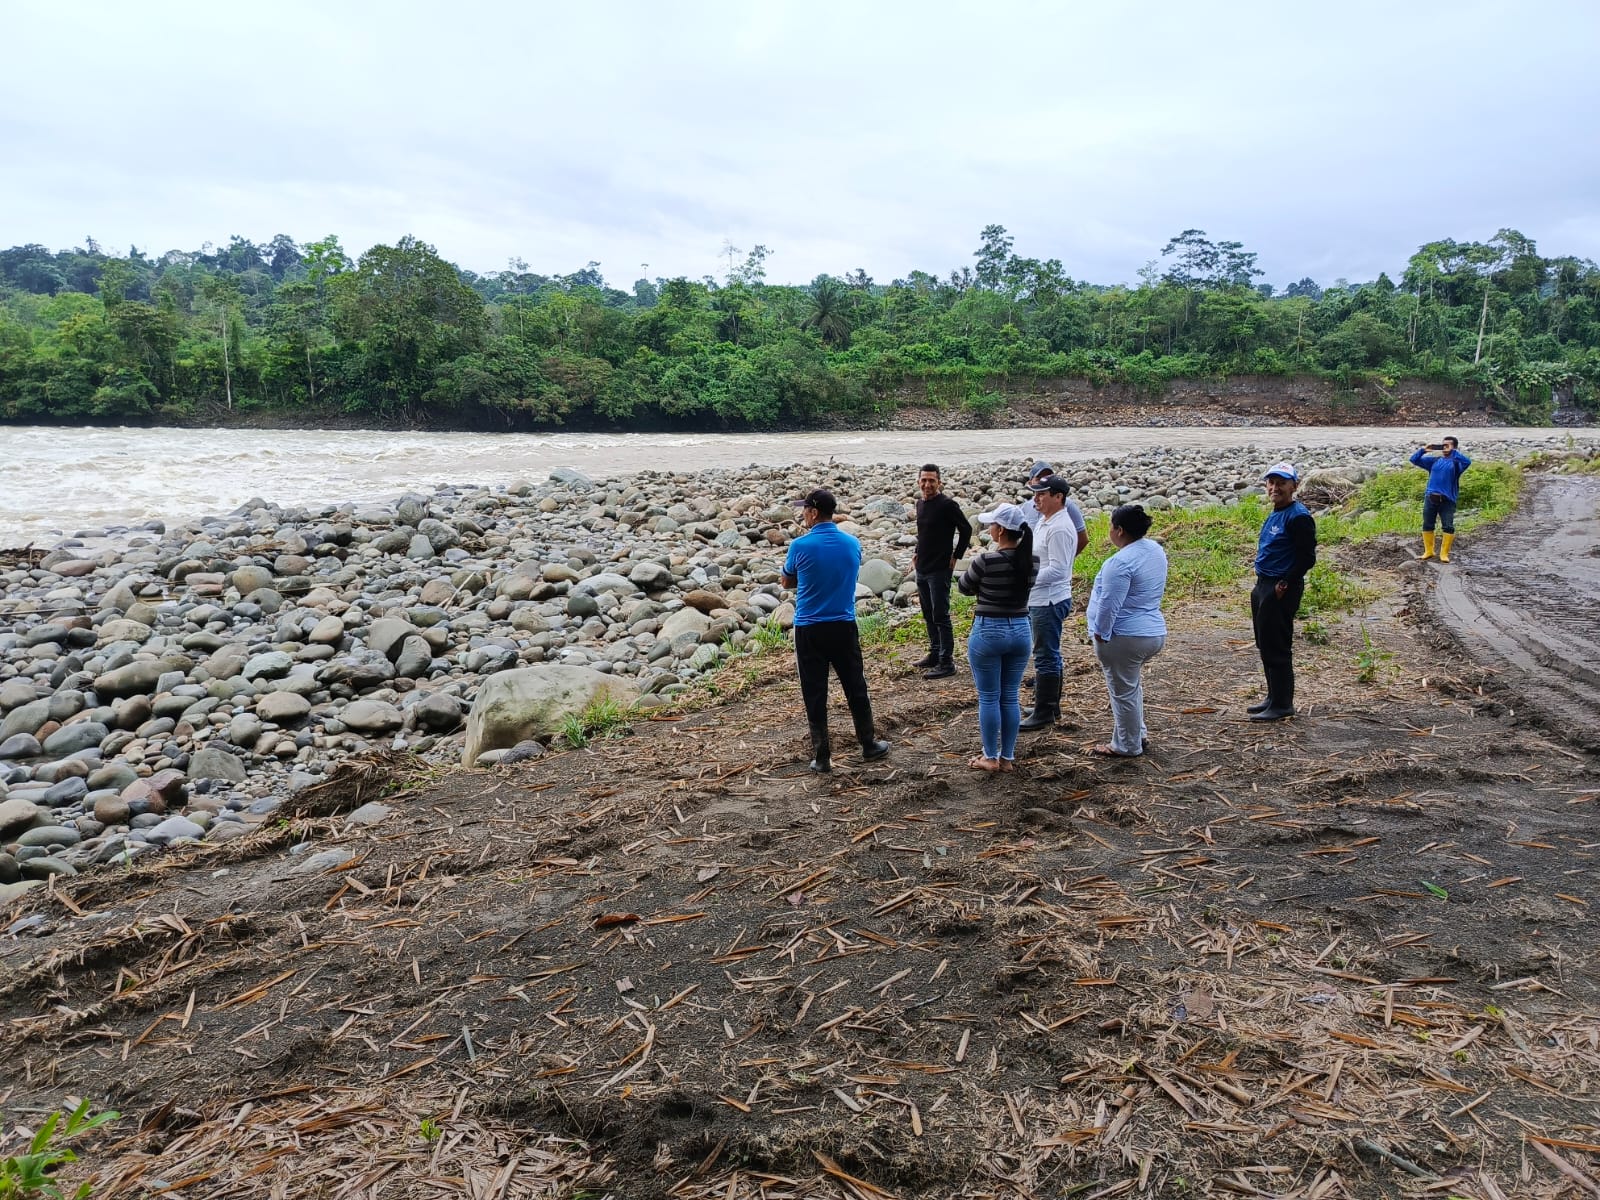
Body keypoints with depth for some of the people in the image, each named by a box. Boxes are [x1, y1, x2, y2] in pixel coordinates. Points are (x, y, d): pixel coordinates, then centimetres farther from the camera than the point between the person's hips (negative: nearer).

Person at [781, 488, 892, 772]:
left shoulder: (800, 546, -12)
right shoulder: (853, 544, 0)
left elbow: (787, 583, 4)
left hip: (809, 630, -3)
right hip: (844, 627, 3)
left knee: (815, 694, 5)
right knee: (856, 687, 16)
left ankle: (821, 757, 9)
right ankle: (868, 744, 27)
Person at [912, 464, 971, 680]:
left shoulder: (947, 505, -14)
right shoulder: (920, 504, 10)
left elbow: (966, 529, -10)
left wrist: (956, 557, -9)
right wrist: (917, 553, 13)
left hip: (939, 570, -8)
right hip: (922, 569, 8)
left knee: (940, 616, -6)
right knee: (928, 615, 15)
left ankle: (946, 662, -1)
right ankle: (935, 654, 27)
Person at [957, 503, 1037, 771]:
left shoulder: (986, 560, -19)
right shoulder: (1032, 561, -2)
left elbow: (963, 587, -2)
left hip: (988, 632, -5)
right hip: (1021, 630, 5)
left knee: (988, 698, 7)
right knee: (1010, 697, 13)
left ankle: (990, 757, 15)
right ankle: (1007, 757, 20)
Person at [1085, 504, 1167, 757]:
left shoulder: (1121, 562, -23)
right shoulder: (1156, 550, 6)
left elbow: (1109, 604, -24)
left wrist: (1100, 634, -12)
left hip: (1125, 638, -9)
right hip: (1155, 632, 9)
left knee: (1123, 691, 5)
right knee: (1132, 686, 25)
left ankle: (1127, 746, 16)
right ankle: (1138, 735, 33)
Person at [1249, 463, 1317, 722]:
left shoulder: (1299, 516, -15)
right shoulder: (1274, 514, 14)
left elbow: (1307, 558, -18)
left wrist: (1285, 584, -17)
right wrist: (1260, 584, 13)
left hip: (1281, 591, -10)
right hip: (1264, 586, 10)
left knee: (1277, 648, -3)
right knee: (1265, 645, 16)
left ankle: (1282, 704, 6)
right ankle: (1274, 698, 27)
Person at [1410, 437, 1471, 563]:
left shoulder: (1456, 462, 2)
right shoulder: (1434, 460, 12)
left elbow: (1467, 462, -20)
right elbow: (1414, 460, 11)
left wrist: (1452, 452, -18)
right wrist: (1423, 450, -4)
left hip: (1447, 500, -3)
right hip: (1430, 498, 3)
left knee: (1449, 527, -6)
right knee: (1427, 525, 8)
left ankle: (1444, 553, 2)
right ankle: (1428, 551, 19)